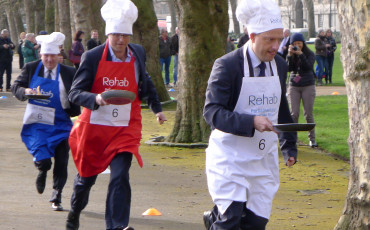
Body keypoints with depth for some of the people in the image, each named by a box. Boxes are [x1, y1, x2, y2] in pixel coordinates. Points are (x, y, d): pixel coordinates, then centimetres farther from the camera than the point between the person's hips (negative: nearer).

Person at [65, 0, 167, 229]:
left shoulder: (138, 53, 2)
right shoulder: (93, 57, -9)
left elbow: (145, 83, 23)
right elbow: (75, 93, -12)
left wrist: (157, 107, 27)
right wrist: (96, 98, -31)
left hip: (126, 128, 1)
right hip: (94, 128, -1)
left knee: (120, 176, -17)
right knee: (87, 176, 15)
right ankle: (75, 211, 45)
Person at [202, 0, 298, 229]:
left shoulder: (280, 66, 8)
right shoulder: (227, 65, -12)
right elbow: (212, 112, -18)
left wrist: (289, 145, 22)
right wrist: (251, 122, -29)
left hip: (265, 158, 5)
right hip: (231, 156, -5)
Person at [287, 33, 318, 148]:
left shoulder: (310, 54, -1)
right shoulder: (291, 55, 5)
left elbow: (308, 67, -17)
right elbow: (289, 68, -9)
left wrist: (300, 54, -24)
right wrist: (290, 55, -20)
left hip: (308, 86, -1)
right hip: (294, 86, 1)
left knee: (308, 113, -1)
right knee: (294, 113, -6)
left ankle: (312, 138, 8)